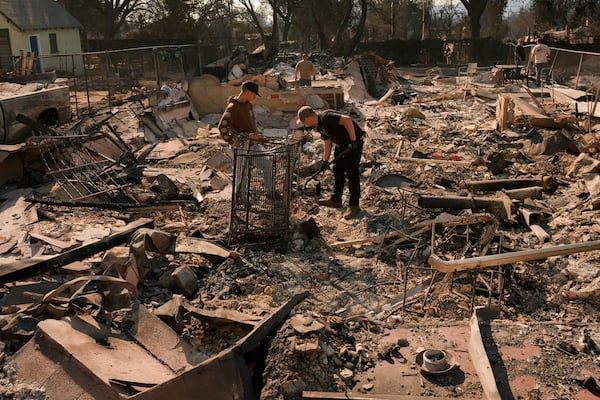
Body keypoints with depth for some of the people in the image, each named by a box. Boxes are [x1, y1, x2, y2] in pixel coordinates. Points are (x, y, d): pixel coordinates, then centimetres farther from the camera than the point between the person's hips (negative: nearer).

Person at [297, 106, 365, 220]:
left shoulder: (326, 117, -26)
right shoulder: (318, 125, 6)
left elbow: (347, 120, -32)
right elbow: (327, 142, 13)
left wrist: (353, 141, -30)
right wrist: (325, 160, 10)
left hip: (354, 141, -10)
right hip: (341, 143, 10)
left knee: (351, 173, -9)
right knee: (337, 171, 15)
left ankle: (354, 206, -3)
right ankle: (336, 200, 26)